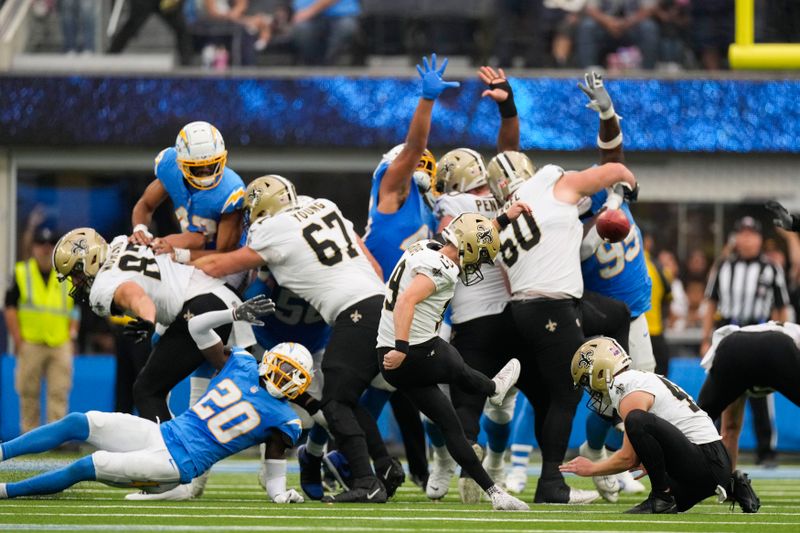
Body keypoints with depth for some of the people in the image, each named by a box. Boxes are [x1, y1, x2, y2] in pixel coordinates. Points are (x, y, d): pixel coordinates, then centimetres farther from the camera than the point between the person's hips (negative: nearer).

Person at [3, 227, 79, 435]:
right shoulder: (21, 273, 4)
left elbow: (75, 308, 18)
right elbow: (10, 308, 2)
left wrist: (73, 330, 3)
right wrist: (17, 339, -5)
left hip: (60, 345, 2)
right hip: (30, 345, -2)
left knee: (59, 394, -5)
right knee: (28, 394, 1)